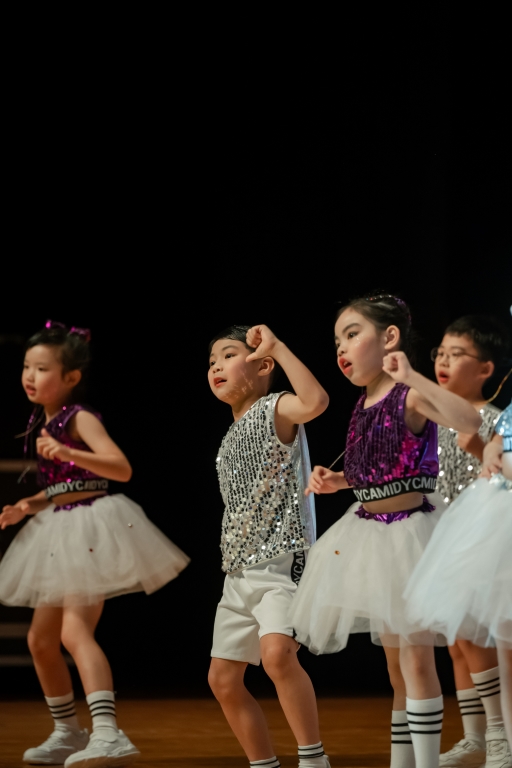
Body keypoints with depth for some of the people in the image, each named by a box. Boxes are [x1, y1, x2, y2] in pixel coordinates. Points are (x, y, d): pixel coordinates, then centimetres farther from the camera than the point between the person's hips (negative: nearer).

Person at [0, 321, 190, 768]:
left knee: (75, 630, -25)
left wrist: (69, 453, -37)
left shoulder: (80, 419, -12)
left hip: (90, 527, -10)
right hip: (59, 533, 10)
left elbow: (121, 468, -25)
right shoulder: (42, 423, 13)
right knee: (41, 639, 16)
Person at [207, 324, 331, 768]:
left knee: (277, 652, -32)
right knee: (223, 679, 9)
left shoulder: (274, 410, -6)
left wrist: (276, 347, -23)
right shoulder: (230, 439, 19)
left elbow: (316, 401, -31)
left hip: (282, 561, -10)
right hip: (239, 571, 10)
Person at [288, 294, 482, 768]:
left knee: (416, 659, -7)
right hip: (370, 532, 8)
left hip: (409, 529, -8)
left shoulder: (411, 396, -15)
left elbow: (470, 422, -34)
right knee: (395, 666, 14)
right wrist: (338, 481, 7)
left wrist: (413, 377, -37)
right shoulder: (364, 406, 9)